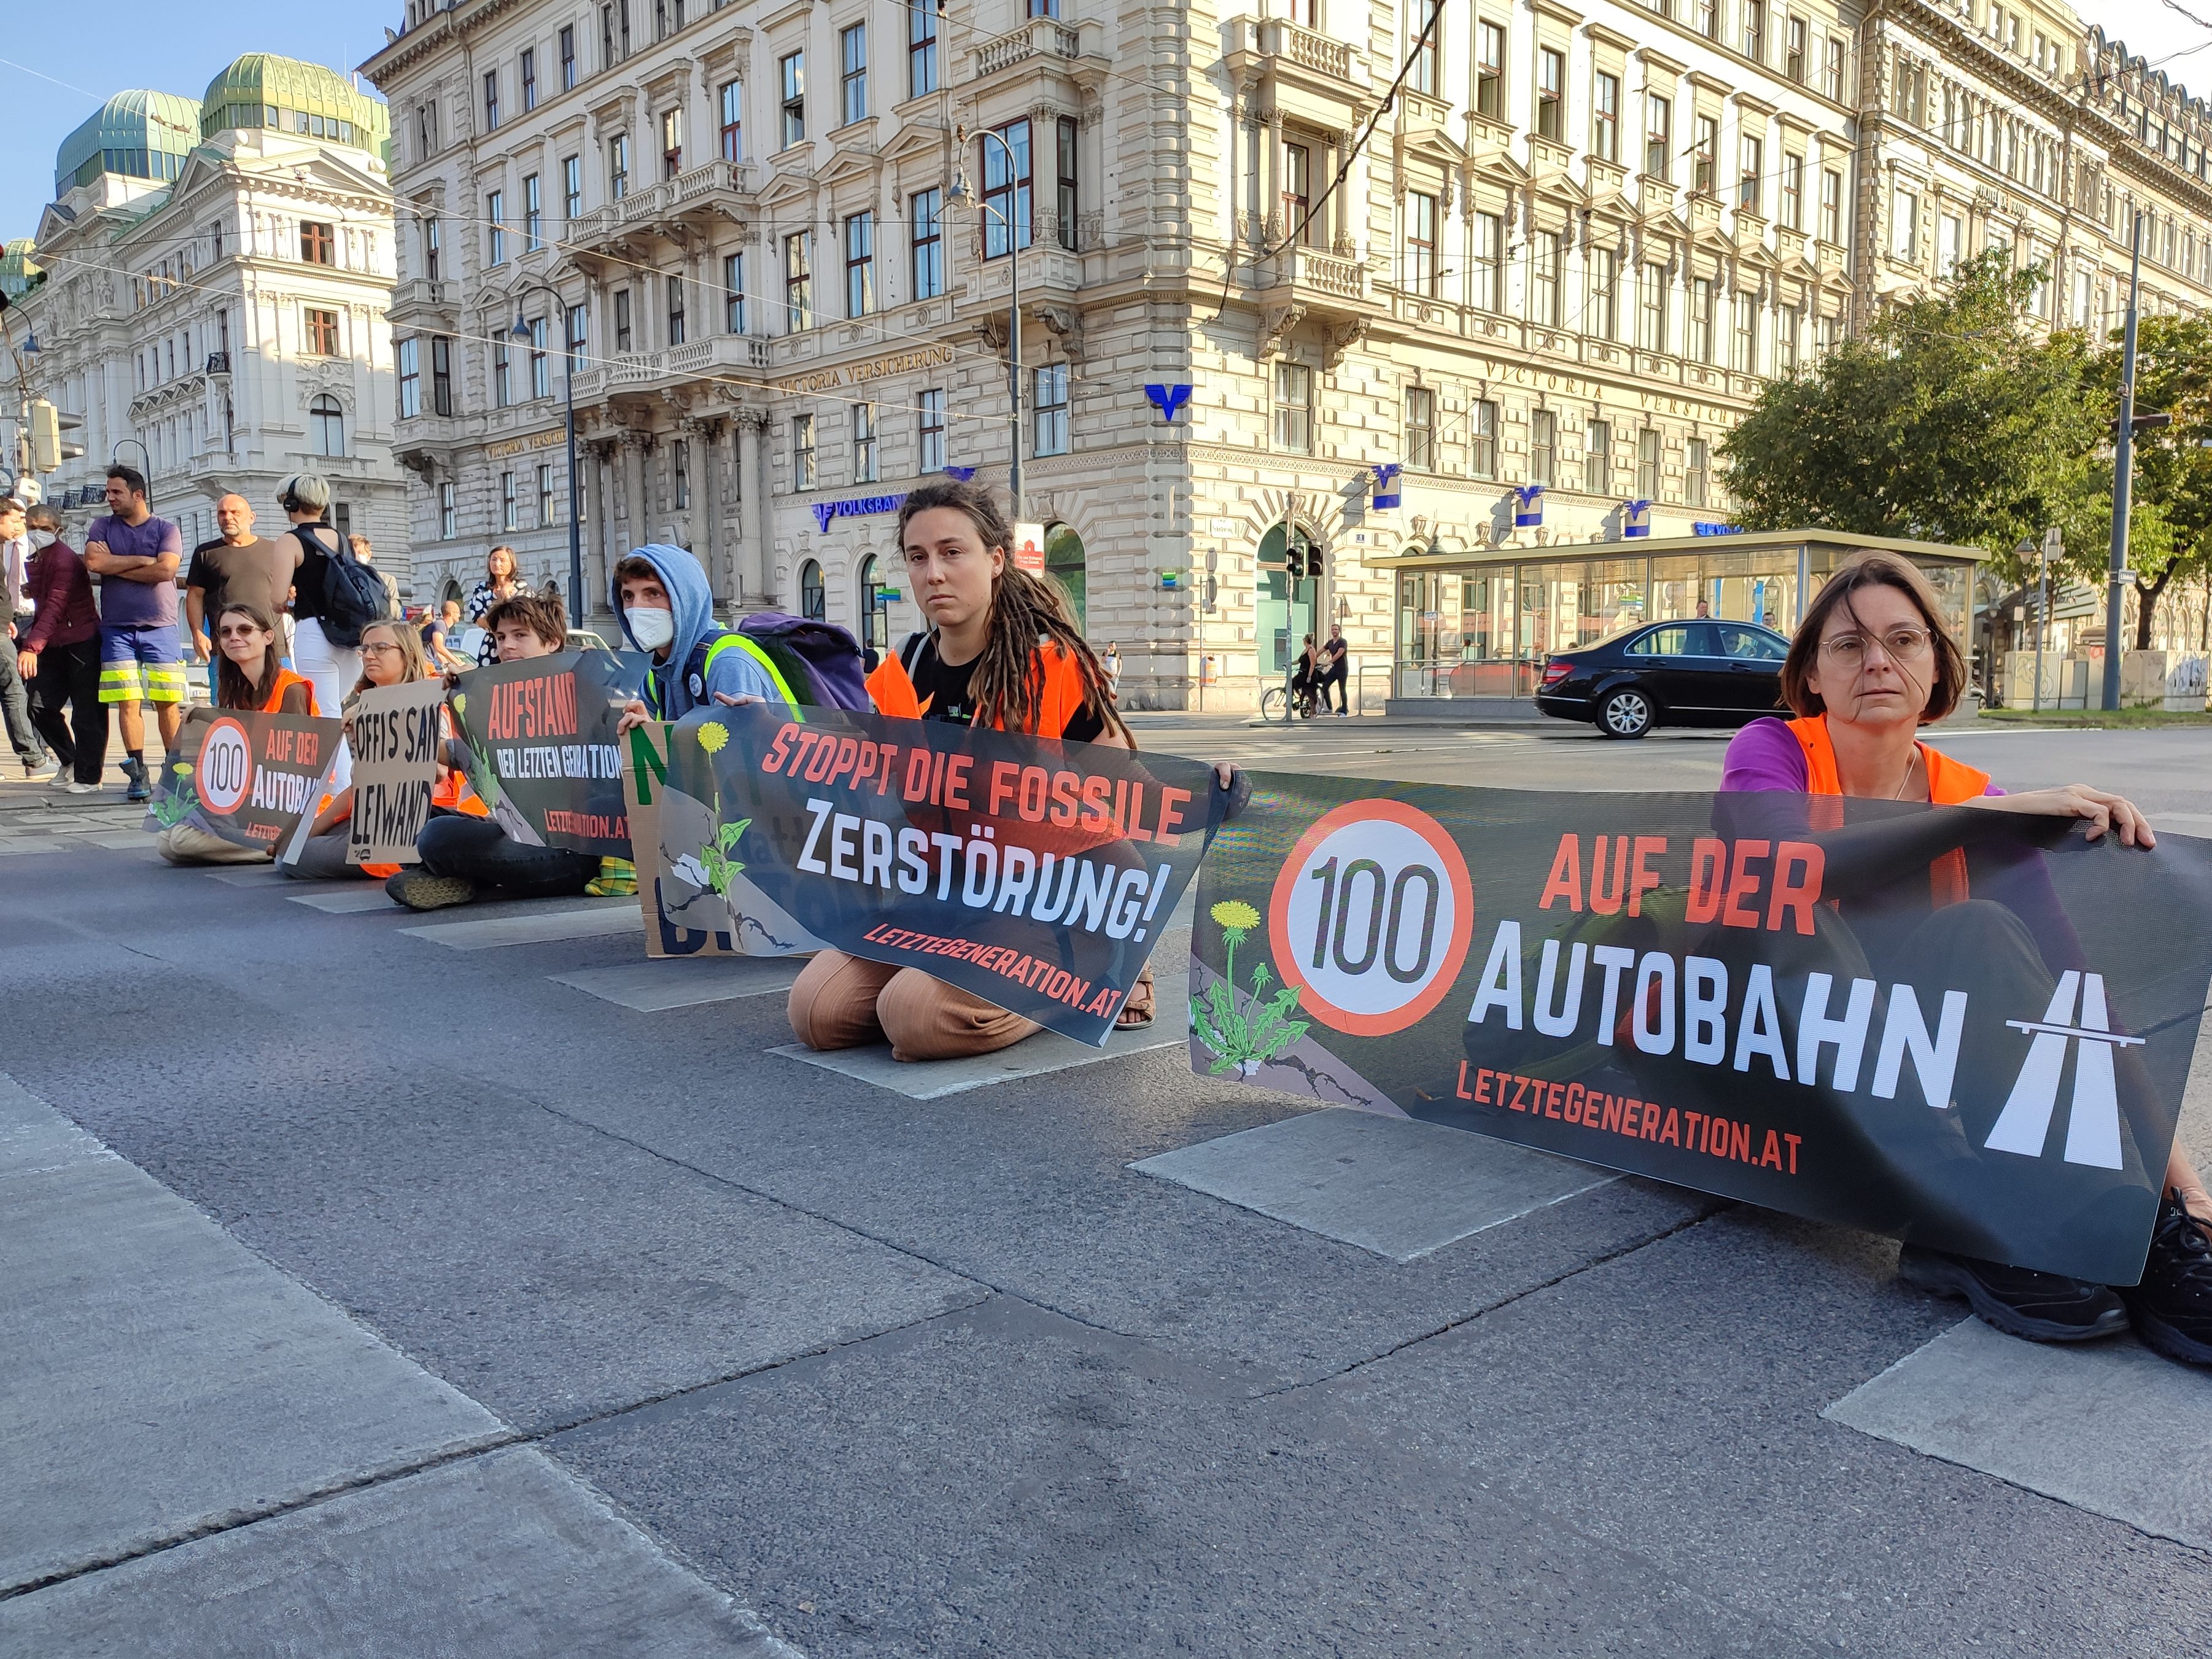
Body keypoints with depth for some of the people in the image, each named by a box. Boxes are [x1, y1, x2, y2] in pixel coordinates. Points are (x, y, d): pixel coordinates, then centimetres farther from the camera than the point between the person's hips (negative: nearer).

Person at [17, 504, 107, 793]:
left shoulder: (64, 559, -16)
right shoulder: (36, 561, 13)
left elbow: (55, 608, -26)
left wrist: (32, 647, -34)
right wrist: (24, 639, 11)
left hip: (82, 642, -9)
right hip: (53, 645, 9)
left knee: (86, 712, -4)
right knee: (40, 706, 7)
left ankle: (88, 776, 1)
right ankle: (69, 760, 23)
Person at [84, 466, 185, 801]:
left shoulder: (166, 530, 5)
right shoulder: (102, 527, 11)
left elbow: (166, 570, -12)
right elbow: (93, 562, -7)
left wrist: (114, 567, -5)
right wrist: (142, 560, -6)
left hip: (160, 628, -2)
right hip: (117, 629, 2)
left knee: (168, 703, -3)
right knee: (128, 702, -2)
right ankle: (138, 775, 2)